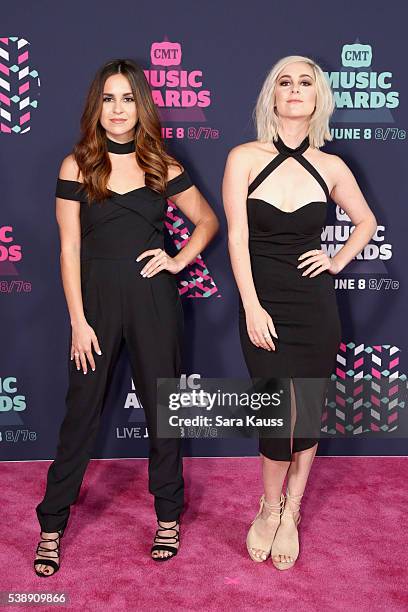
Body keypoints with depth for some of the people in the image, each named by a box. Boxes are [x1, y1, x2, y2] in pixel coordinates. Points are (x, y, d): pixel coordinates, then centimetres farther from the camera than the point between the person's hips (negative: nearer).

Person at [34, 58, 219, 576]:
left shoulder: (162, 166, 4)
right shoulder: (77, 166, 0)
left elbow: (207, 220, 14)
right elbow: (70, 248, -3)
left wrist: (179, 260, -2)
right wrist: (79, 320, -7)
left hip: (153, 298, 1)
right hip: (97, 295, -1)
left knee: (162, 405, 9)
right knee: (81, 410, 5)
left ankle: (168, 515, 28)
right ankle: (52, 526, 20)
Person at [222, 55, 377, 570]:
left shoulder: (330, 167, 4)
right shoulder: (244, 158, -2)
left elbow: (366, 222, 20)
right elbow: (237, 236, -7)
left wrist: (338, 261, 4)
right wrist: (252, 307, -12)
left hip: (316, 303, 2)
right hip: (263, 302, -2)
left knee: (308, 411, 6)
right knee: (281, 412, -6)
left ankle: (289, 513, 27)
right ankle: (270, 508, 21)